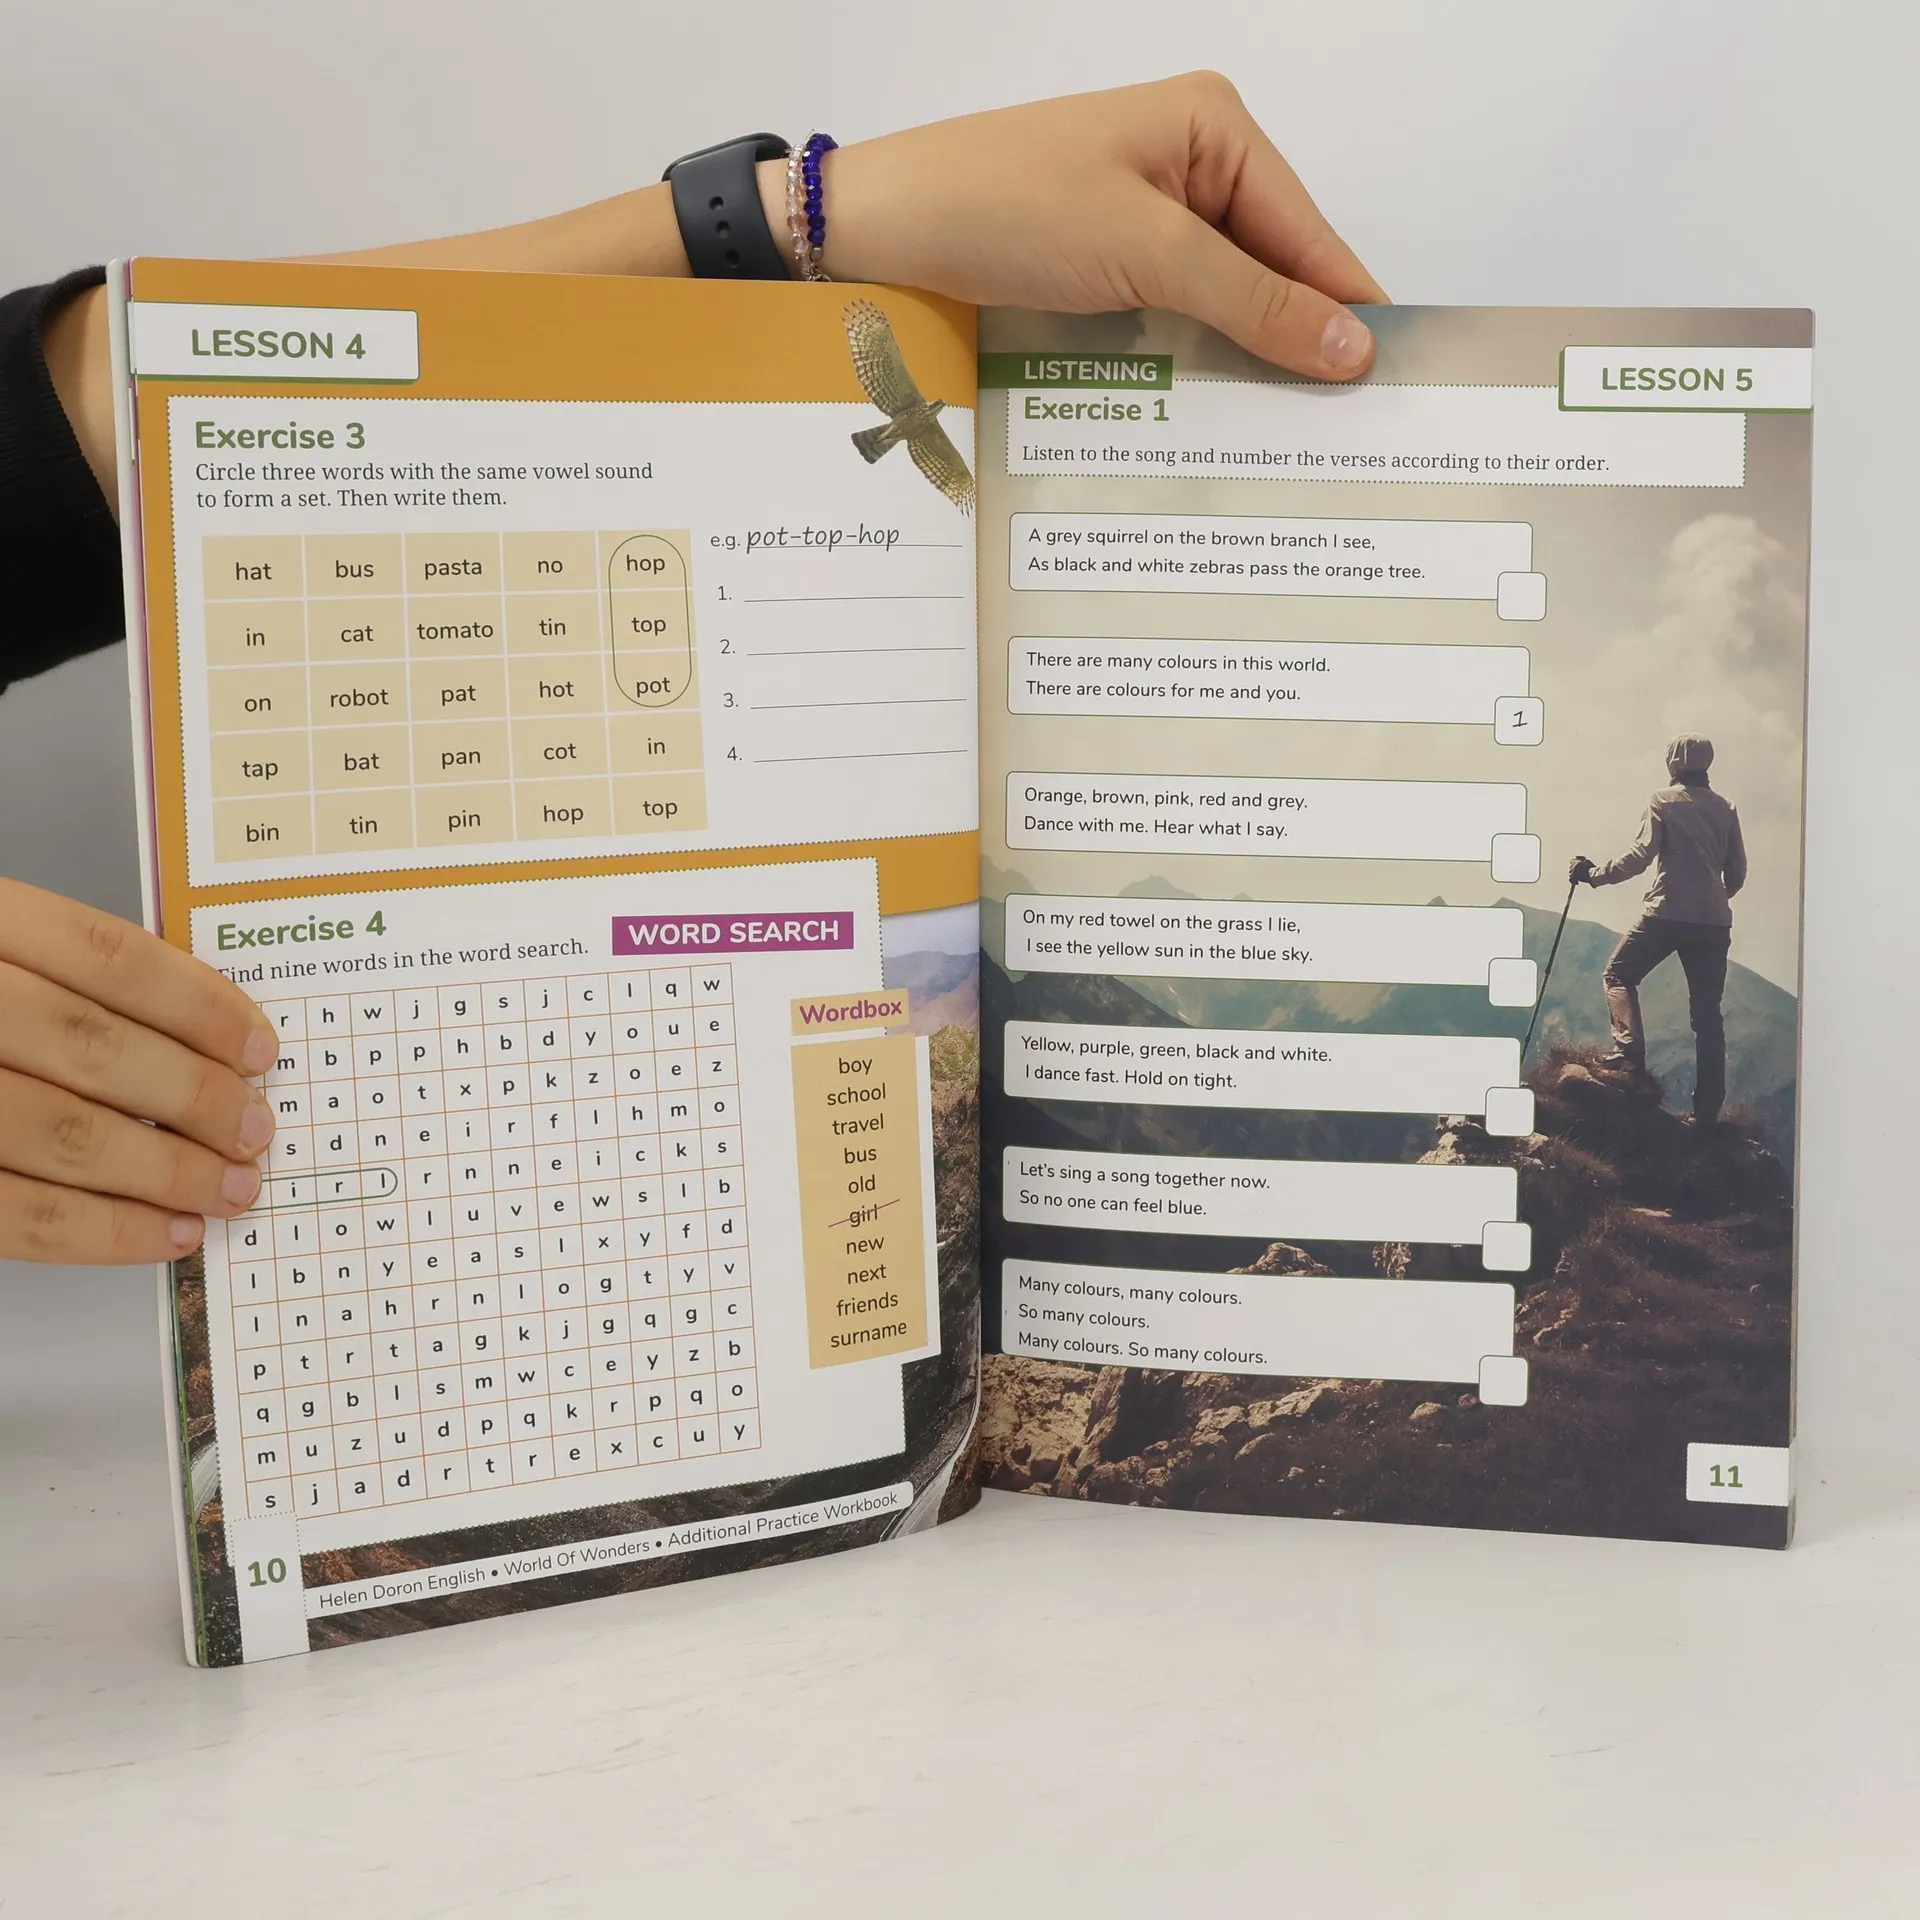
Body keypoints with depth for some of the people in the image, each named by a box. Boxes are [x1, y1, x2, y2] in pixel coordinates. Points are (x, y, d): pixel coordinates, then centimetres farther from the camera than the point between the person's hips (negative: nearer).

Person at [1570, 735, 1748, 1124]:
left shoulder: (1664, 801, -1)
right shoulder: (1725, 809, 13)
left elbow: (1640, 855, -12)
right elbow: (1737, 872, 14)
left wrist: (1594, 874, -5)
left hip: (1666, 913, -4)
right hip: (1713, 921, 5)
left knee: (1619, 975, 12)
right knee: (1707, 1012, 7)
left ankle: (1630, 1054, -10)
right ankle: (1708, 1106, 4)